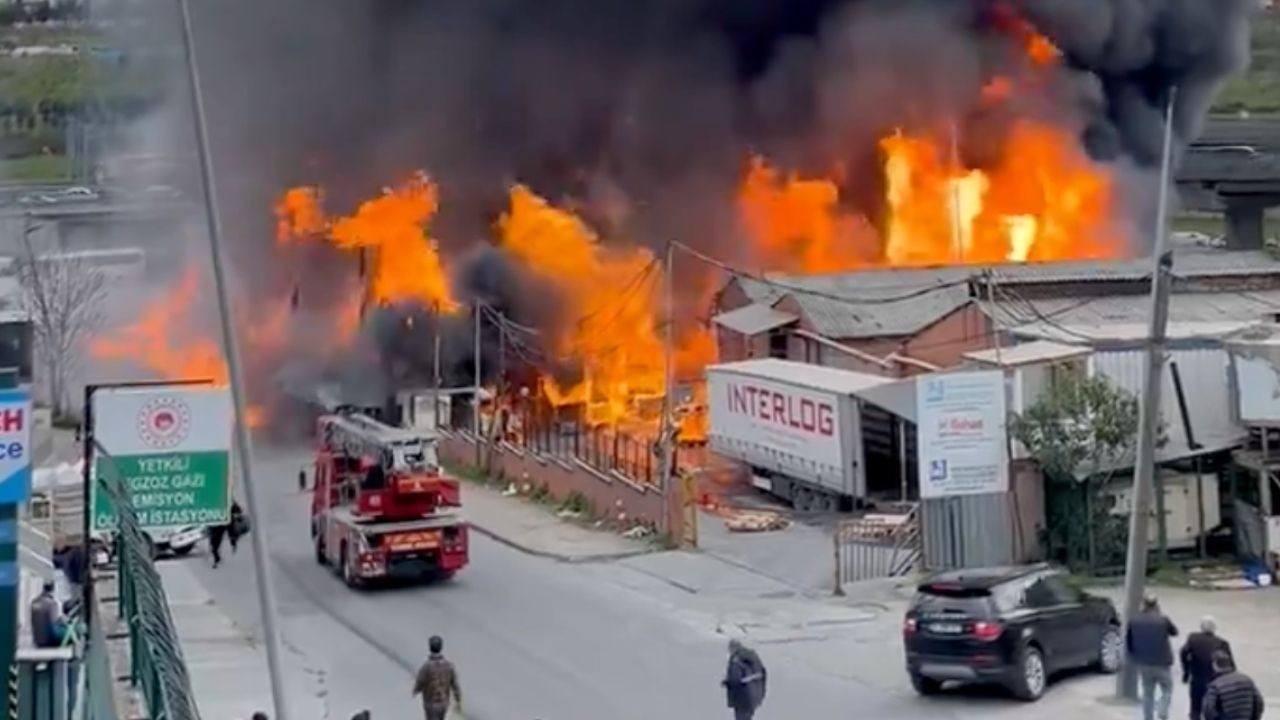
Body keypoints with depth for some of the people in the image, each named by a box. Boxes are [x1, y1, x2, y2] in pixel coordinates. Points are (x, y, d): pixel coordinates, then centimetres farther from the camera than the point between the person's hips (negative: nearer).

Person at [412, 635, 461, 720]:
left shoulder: (425, 667, -32)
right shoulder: (449, 666, -20)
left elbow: (418, 687, -19)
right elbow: (455, 686, -12)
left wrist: (415, 691, 7)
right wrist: (459, 703, 2)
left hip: (431, 704, -4)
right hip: (444, 702, 4)